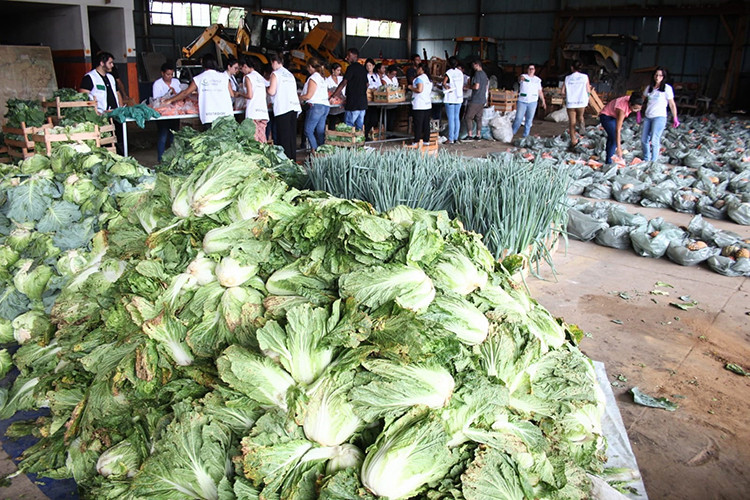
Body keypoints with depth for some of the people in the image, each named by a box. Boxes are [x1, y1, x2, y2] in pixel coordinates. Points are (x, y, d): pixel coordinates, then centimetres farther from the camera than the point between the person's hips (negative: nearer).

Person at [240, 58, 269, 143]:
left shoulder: (247, 77, -1)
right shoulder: (261, 77, 21)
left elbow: (250, 96, -9)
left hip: (253, 113, -7)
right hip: (263, 111, 7)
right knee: (261, 140, 4)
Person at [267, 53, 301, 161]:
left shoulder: (275, 74, -1)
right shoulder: (290, 74, 20)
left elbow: (272, 92, -8)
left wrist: (266, 88, 13)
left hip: (283, 108, -7)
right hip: (294, 106, 7)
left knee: (283, 136, -5)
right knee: (292, 135, 9)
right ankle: (293, 159, 11)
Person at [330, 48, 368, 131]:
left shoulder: (351, 67, -8)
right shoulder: (363, 68, 16)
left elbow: (344, 83, -13)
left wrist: (333, 95, -10)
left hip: (353, 103, -8)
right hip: (363, 103, 8)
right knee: (359, 128, 9)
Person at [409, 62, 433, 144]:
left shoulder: (419, 78, -11)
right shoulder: (429, 79, 15)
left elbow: (419, 90, -21)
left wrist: (411, 88, -5)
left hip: (419, 105, -8)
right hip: (428, 104, 8)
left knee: (418, 124, -5)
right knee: (426, 123, 10)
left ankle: (417, 141, -3)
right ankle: (426, 140, 13)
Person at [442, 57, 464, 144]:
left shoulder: (449, 72, -9)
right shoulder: (460, 73, 9)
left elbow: (444, 83, -21)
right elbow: (462, 86, 14)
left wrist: (447, 87, -5)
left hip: (450, 98, -6)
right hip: (459, 98, 6)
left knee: (451, 119, -5)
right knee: (456, 118, 11)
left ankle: (451, 139, -4)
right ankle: (456, 137, 14)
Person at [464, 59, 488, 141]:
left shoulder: (477, 73, -13)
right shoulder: (484, 74, 15)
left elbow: (476, 87, -21)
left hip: (475, 100, -9)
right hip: (482, 100, 9)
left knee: (468, 117, -3)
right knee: (478, 118, 11)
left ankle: (470, 135, -6)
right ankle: (478, 135, 11)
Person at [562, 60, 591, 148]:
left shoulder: (567, 78, 2)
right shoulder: (585, 77, 2)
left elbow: (563, 92, 0)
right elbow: (588, 91, 0)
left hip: (570, 103, 0)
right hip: (581, 102, 0)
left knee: (572, 123, 7)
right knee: (580, 116, 24)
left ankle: (573, 141, 5)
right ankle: (581, 122, -11)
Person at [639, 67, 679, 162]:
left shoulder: (667, 88, -2)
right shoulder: (649, 88, 12)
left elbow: (672, 104, -1)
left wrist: (675, 118, -3)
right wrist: (638, 112, 18)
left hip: (659, 117, -6)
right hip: (648, 117, 6)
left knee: (654, 141, -14)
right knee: (644, 140, 7)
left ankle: (653, 162, -9)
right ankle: (646, 160, 24)